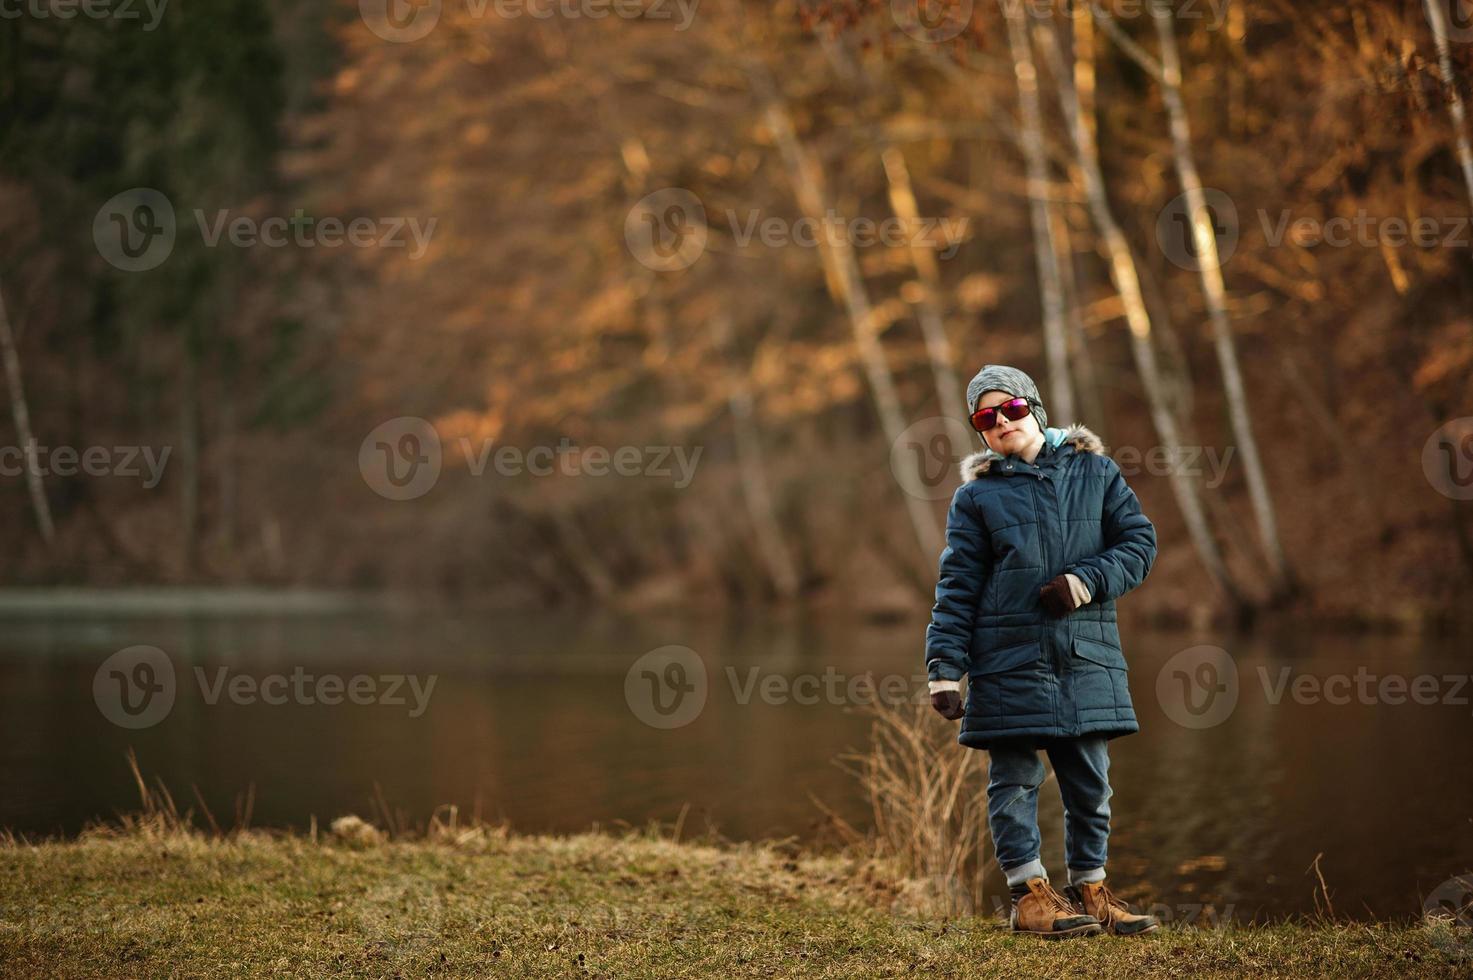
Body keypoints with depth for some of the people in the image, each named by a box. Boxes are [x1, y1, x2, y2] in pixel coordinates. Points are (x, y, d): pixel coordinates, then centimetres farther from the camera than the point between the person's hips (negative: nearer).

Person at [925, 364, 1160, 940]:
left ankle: (1090, 890, 17)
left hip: (1087, 655, 2)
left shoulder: (1095, 472, 10)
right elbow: (957, 585, 2)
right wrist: (944, 666, -6)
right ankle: (1030, 895, 6)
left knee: (1089, 779, 6)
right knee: (1015, 778, -1)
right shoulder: (976, 495, 5)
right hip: (1009, 657, -2)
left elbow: (1140, 541, 7)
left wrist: (1089, 581, -10)